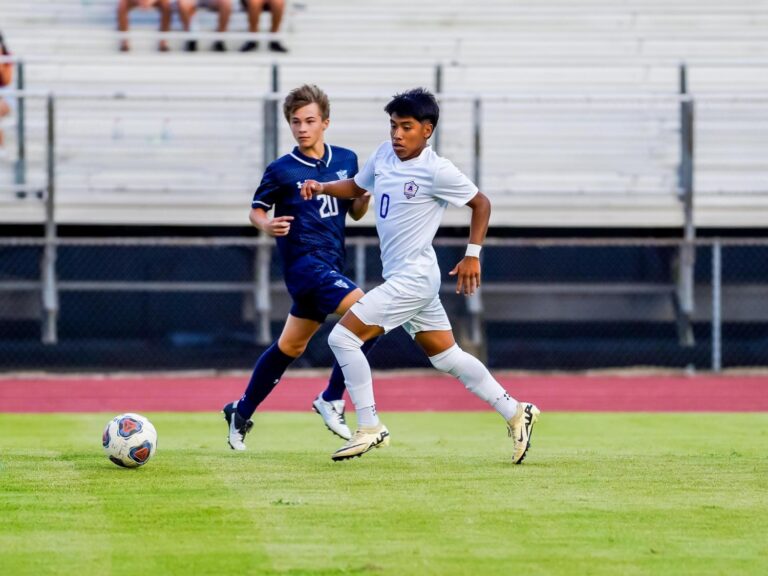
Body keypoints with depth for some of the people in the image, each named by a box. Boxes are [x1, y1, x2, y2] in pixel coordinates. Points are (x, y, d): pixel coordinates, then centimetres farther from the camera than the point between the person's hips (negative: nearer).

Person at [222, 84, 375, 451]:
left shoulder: (346, 160, 8)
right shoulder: (281, 170, -6)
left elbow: (355, 212, 17)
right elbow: (256, 210, 3)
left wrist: (368, 193, -4)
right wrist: (267, 225, -19)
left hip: (330, 264, 7)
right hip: (304, 260, -7)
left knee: (291, 345, 15)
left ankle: (241, 413, 28)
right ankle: (331, 399, -11)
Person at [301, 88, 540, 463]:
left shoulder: (436, 171, -16)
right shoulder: (384, 155, 5)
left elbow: (480, 203, -5)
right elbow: (357, 186, 22)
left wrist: (473, 255, -8)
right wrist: (322, 188, 4)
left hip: (413, 278, -8)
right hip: (400, 278, 8)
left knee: (343, 337, -13)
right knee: (447, 358, 15)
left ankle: (369, 428, -6)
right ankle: (515, 413, 25)